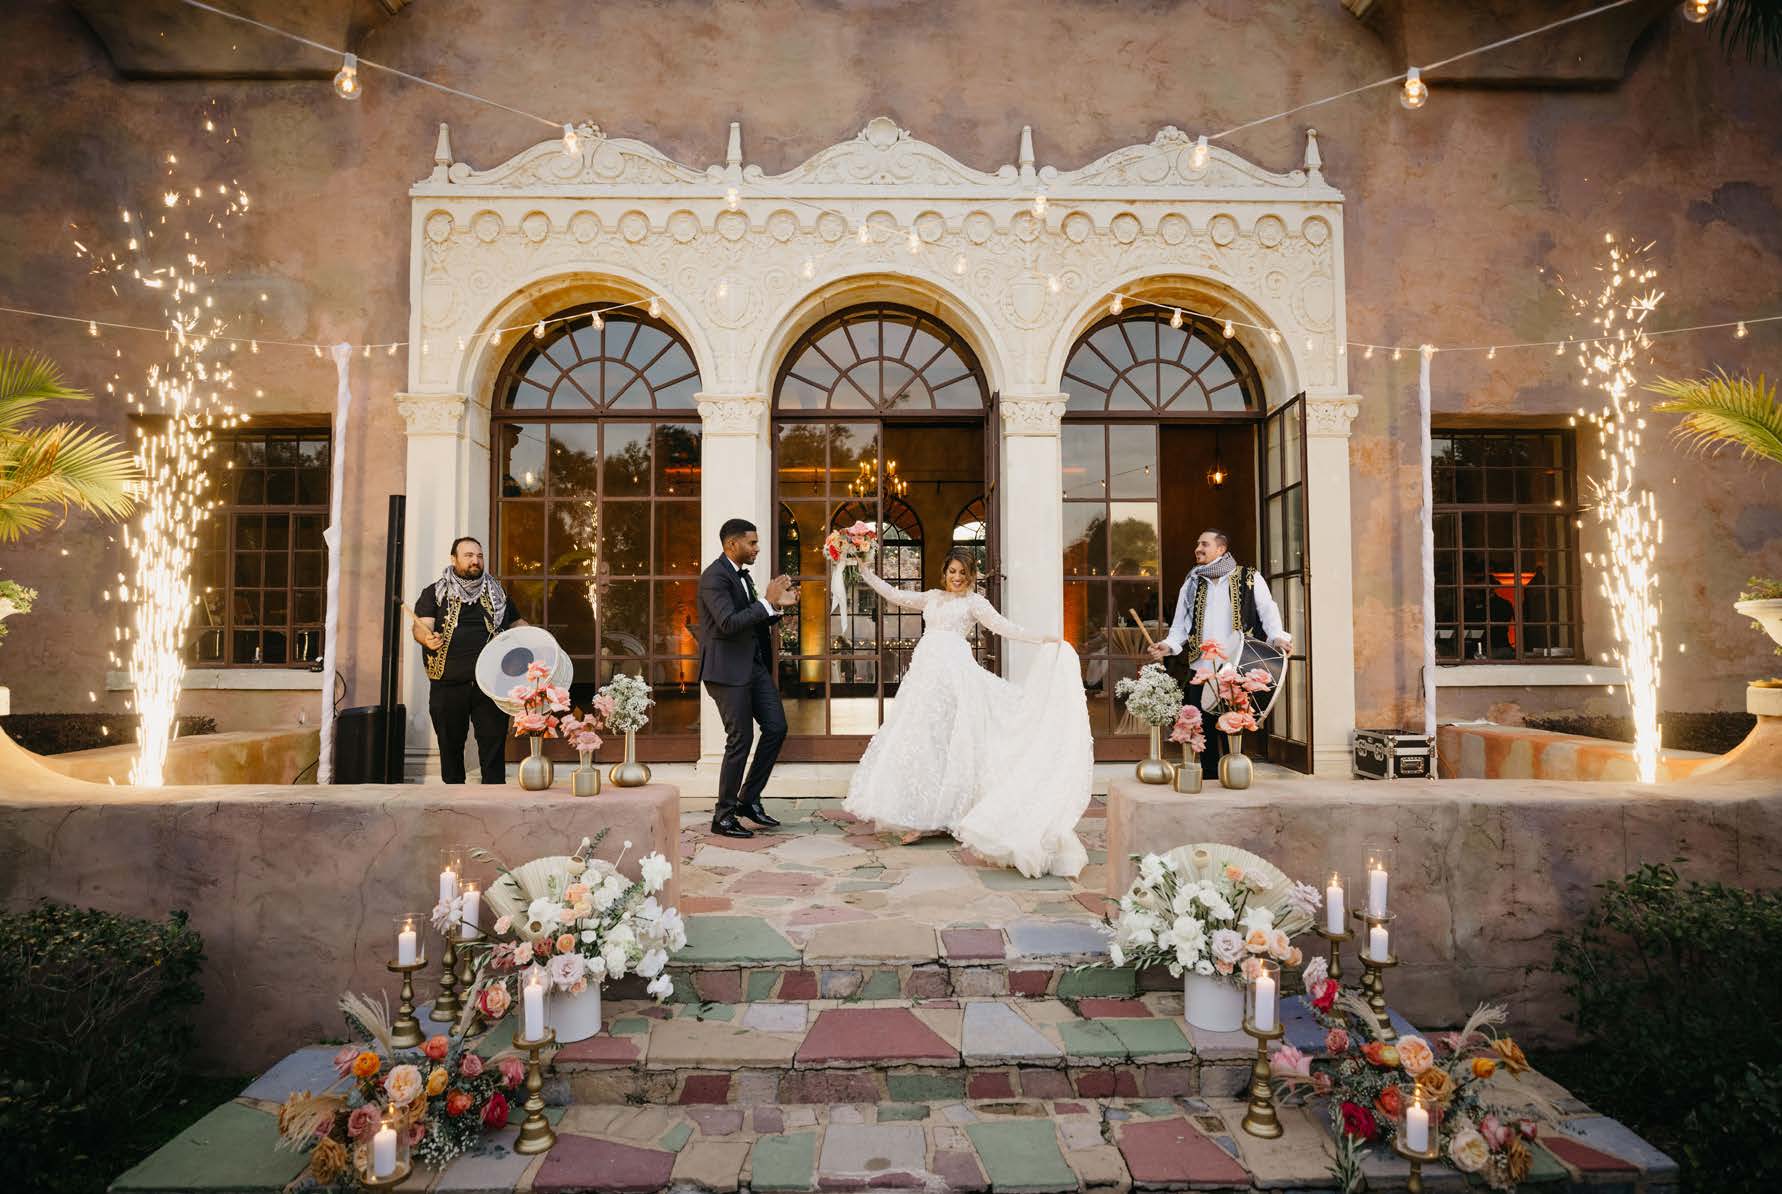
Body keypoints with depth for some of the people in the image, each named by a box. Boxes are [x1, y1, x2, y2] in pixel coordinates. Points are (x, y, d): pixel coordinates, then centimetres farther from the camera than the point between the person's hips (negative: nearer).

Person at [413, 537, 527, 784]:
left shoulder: (496, 592, 16)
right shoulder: (435, 593, 7)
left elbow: (517, 623, 24)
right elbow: (420, 626, -6)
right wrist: (428, 639, -29)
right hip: (448, 684, -1)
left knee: (494, 743, -3)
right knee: (450, 745, 7)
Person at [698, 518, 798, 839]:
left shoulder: (744, 576, 15)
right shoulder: (714, 577, -14)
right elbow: (729, 623, -25)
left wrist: (778, 605, 3)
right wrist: (767, 602, -21)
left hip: (755, 665, 9)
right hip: (728, 669, -9)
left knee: (776, 728, 6)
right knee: (740, 739, -4)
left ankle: (749, 799, 20)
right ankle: (723, 816, 10)